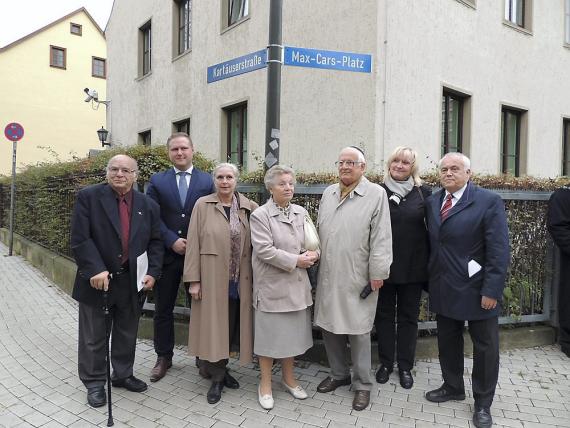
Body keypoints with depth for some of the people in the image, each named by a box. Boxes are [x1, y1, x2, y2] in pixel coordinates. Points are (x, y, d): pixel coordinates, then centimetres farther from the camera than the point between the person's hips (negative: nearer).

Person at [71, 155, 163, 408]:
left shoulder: (148, 205, 4)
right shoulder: (88, 197, -7)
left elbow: (155, 242, 6)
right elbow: (80, 238, -12)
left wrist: (152, 272, -6)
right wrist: (96, 270, -21)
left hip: (131, 281, 3)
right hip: (97, 279, -3)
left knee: (127, 334, 17)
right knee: (93, 336, 11)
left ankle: (123, 375, 36)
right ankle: (94, 383, 29)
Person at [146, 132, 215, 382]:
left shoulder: (207, 181, 3)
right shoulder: (157, 181, 5)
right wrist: (172, 241, -11)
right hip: (167, 254, 1)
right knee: (163, 310, 11)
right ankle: (163, 357, 28)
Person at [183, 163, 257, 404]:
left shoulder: (249, 207, 3)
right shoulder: (203, 205, -3)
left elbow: (256, 242, 6)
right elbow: (193, 243, -5)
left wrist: (254, 277, 1)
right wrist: (193, 280, -8)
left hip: (238, 280, 3)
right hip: (212, 278, -2)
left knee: (231, 325, 12)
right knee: (214, 325, 4)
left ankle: (219, 369, 32)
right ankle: (217, 377, 21)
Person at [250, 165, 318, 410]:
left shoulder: (301, 212, 7)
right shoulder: (260, 215, -9)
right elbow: (264, 250, -18)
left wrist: (312, 255, -9)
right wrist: (295, 261, -17)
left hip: (296, 285, 5)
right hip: (272, 286, -5)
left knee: (292, 332, 16)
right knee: (269, 334, 7)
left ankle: (289, 378, 35)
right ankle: (265, 385, 25)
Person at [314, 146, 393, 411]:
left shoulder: (376, 194, -7)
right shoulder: (328, 193, 11)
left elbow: (381, 237, -10)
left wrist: (378, 273, -11)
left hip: (357, 277, -5)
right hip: (328, 275, 6)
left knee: (358, 331, 4)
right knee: (329, 325, 14)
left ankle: (362, 384, 23)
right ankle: (339, 374, 34)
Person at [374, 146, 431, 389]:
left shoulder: (423, 193, 0)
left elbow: (431, 229, 1)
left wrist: (430, 264, -3)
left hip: (412, 267, 0)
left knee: (408, 317, 12)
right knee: (384, 315, 12)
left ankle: (405, 366, 27)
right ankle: (385, 363, 28)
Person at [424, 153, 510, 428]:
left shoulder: (489, 201, -11)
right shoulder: (432, 202, 6)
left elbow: (499, 250, -14)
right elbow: (432, 242, 7)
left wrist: (492, 290, -18)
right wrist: (429, 281, 4)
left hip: (476, 290, -5)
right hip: (443, 289, 5)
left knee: (485, 347, 9)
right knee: (447, 341, 18)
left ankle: (483, 404, 28)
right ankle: (453, 387, 39)